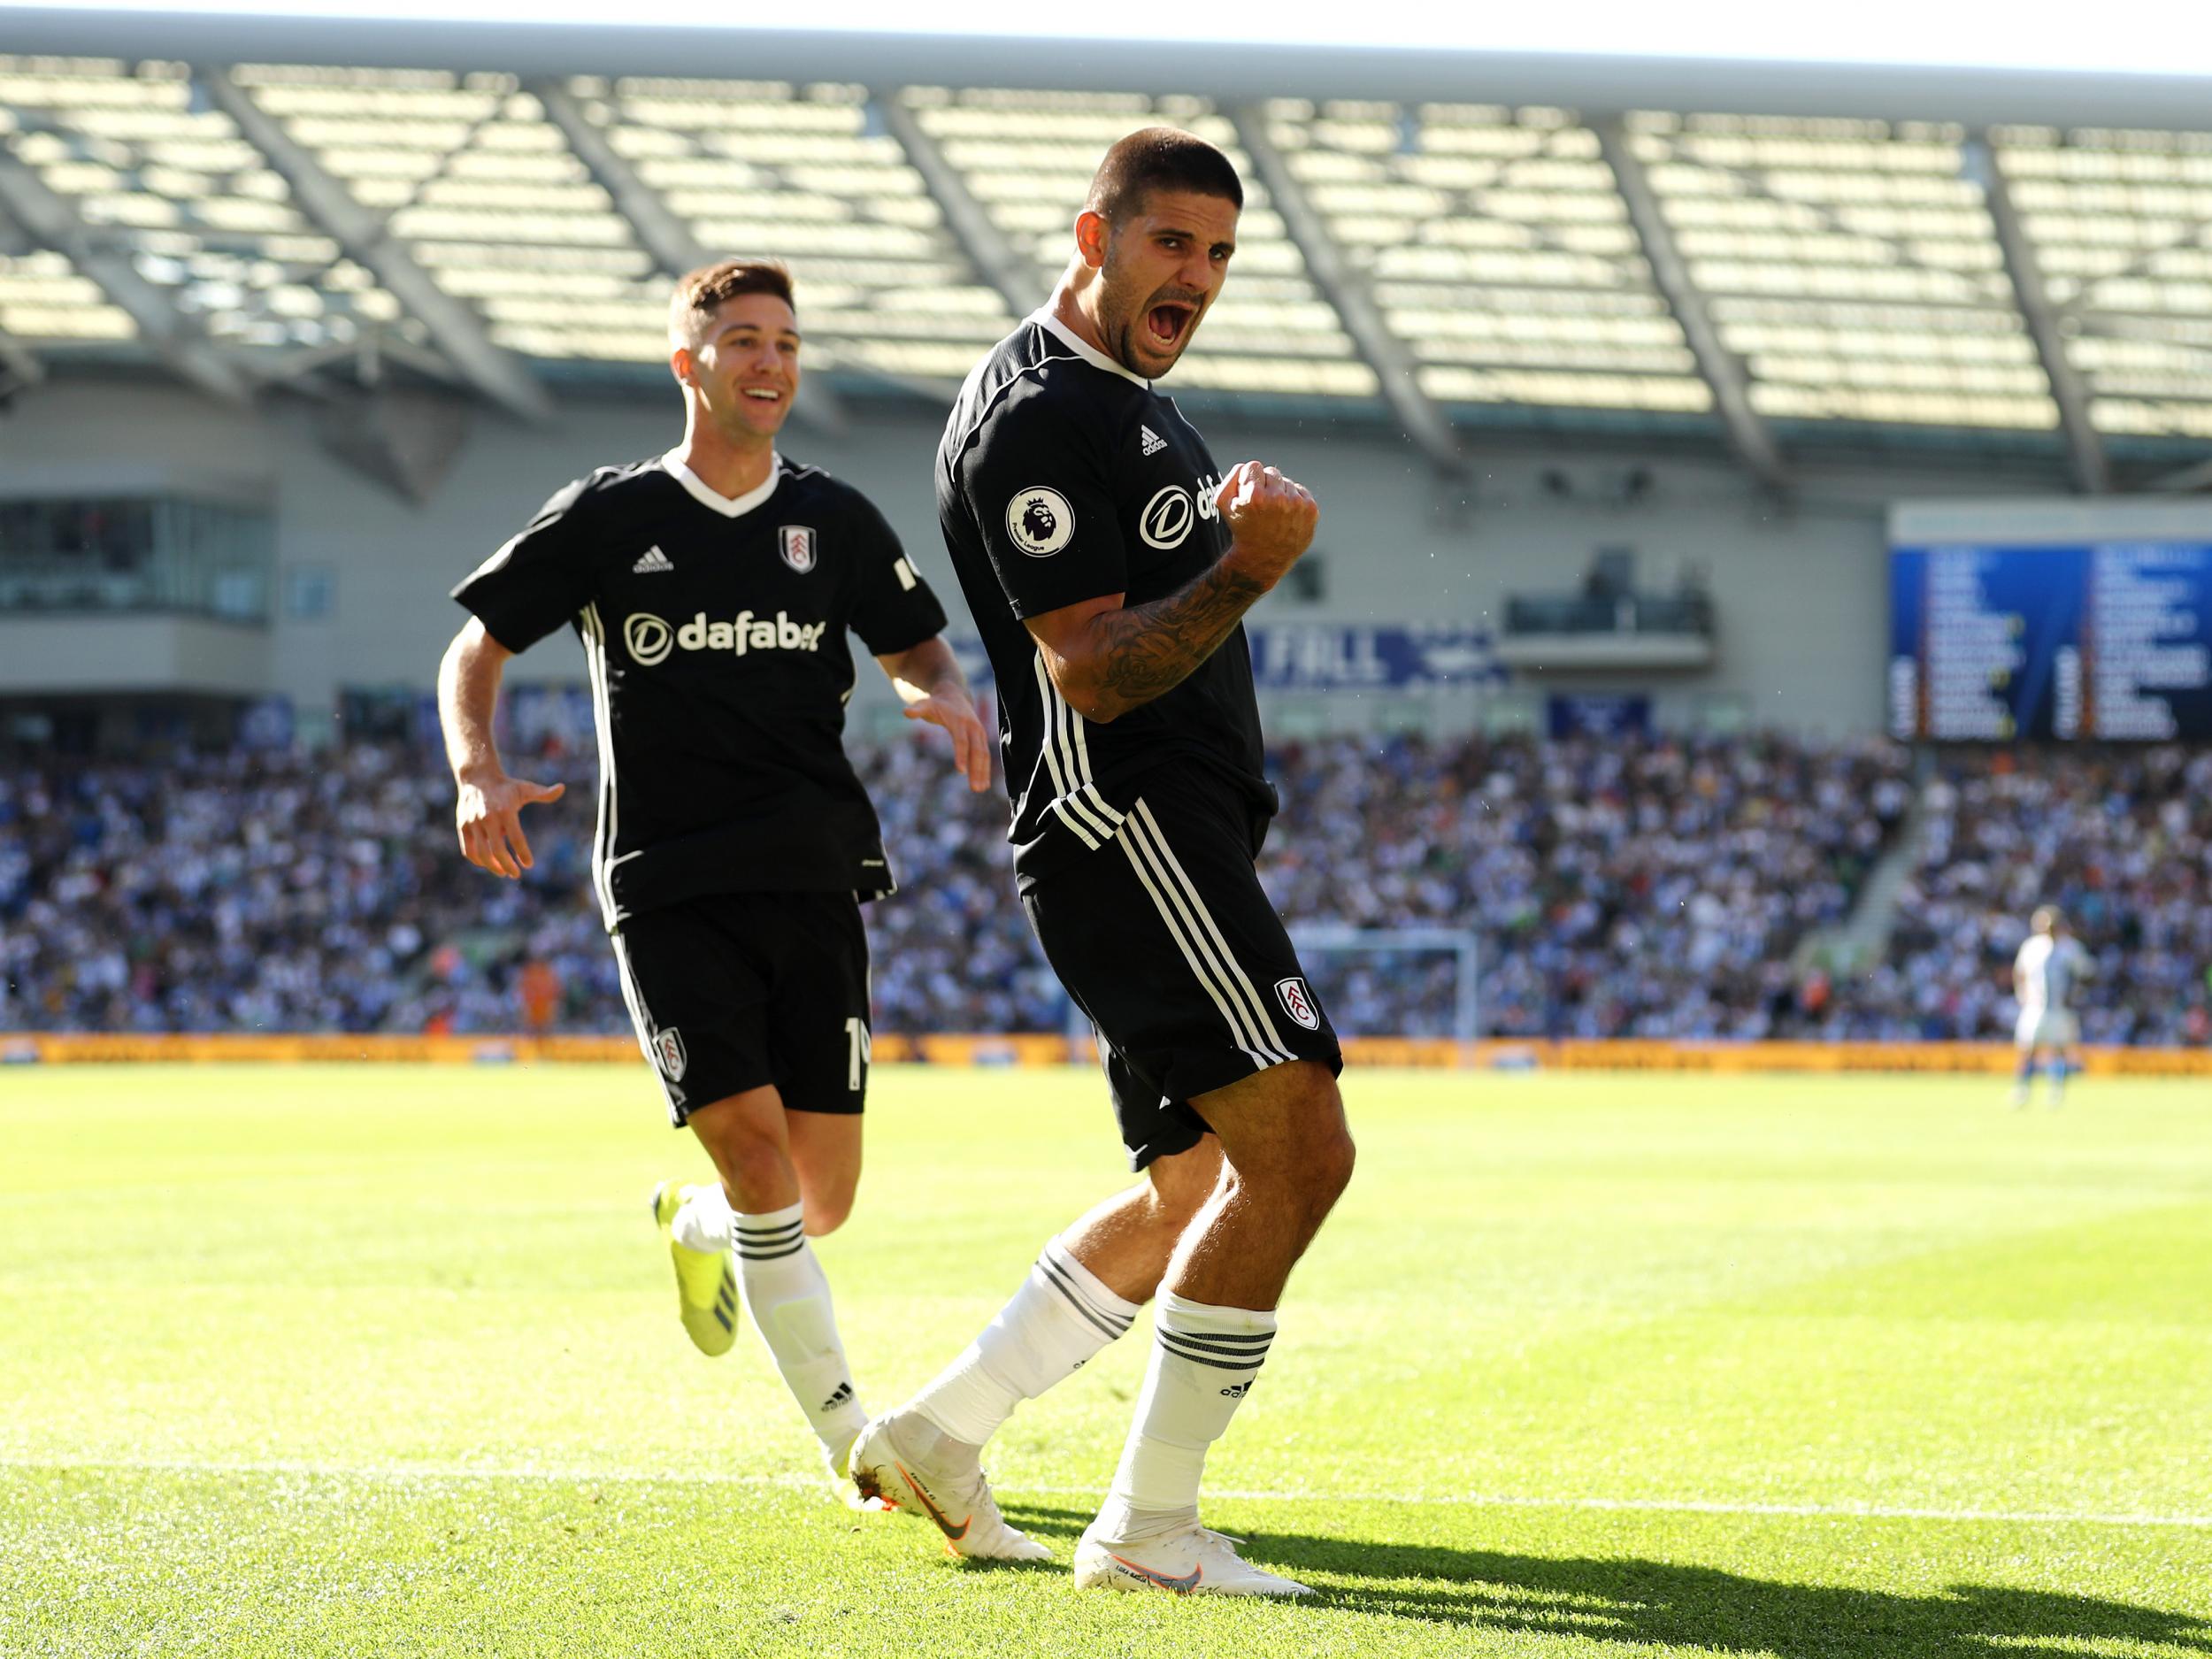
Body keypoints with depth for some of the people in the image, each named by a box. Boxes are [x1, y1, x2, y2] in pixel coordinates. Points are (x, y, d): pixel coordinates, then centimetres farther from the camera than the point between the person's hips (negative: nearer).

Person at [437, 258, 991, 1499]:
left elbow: (921, 651, 18)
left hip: (814, 881, 3)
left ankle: (698, 1223, 39)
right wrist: (480, 775, -10)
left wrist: (946, 700, -7)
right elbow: (478, 651, 9)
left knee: (823, 1199, 1)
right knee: (756, 1146, -17)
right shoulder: (610, 517, 3)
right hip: (670, 892, -3)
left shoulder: (834, 519, 9)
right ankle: (854, 1441, -9)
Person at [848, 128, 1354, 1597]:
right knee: (1298, 1145, -17)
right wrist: (1245, 573, -30)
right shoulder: (1035, 412, -12)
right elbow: (1090, 674, -20)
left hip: (1179, 839, 11)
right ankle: (1149, 1529, -12)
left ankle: (941, 1431, 20)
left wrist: (1238, 530, 19)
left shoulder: (1134, 399, 21)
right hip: (1121, 818, -11)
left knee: (1197, 1191, 14)